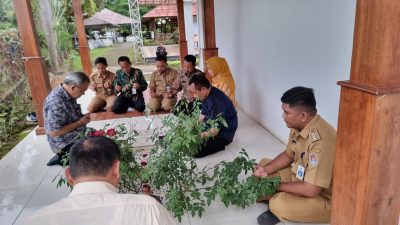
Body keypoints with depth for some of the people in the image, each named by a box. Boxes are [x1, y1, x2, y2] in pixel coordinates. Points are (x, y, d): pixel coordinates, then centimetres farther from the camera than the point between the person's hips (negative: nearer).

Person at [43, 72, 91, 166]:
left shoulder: (68, 94, -2)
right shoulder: (56, 103, -29)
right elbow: (54, 132, -27)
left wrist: (83, 117, -4)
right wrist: (80, 122, -22)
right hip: (66, 144, -9)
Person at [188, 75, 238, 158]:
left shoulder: (216, 103, -33)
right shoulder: (208, 94, -4)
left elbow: (214, 132, -30)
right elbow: (202, 117, 6)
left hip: (222, 134, -9)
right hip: (211, 125, 9)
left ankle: (219, 144, -2)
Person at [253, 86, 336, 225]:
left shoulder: (321, 140, -36)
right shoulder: (298, 126, -8)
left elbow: (310, 190, -34)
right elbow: (288, 154, 10)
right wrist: (266, 169, -6)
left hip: (323, 197, -8)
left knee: (279, 205, -32)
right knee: (264, 164, 10)